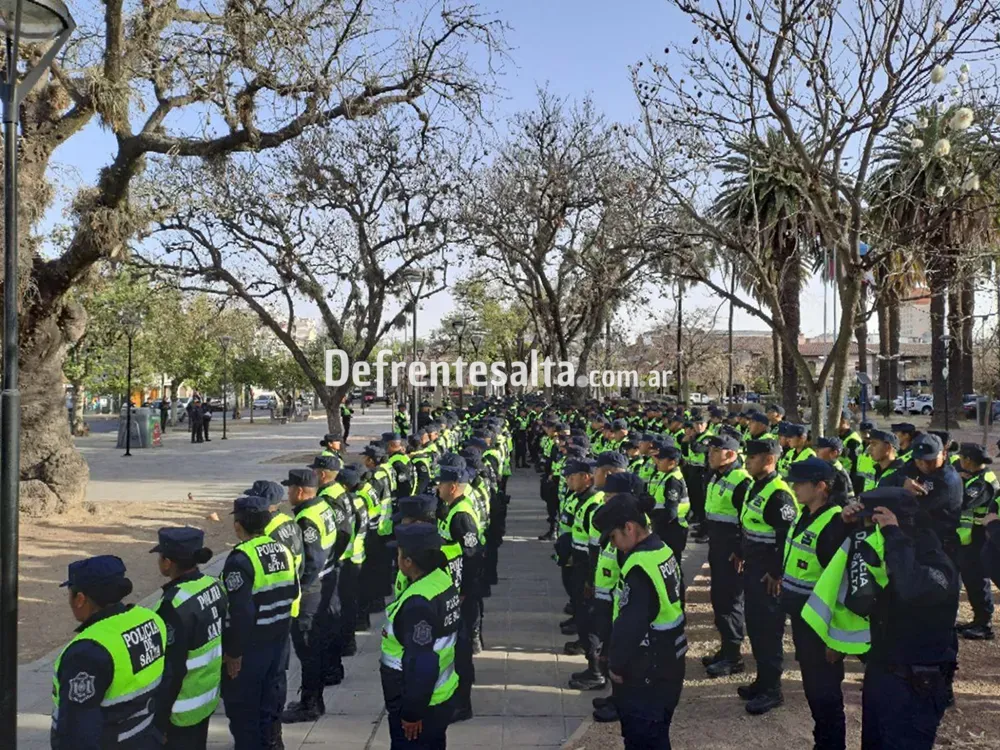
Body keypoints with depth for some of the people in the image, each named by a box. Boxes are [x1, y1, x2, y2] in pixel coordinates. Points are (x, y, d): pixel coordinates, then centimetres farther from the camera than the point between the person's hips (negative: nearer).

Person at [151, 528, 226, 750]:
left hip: (182, 706, -8)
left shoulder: (177, 605, -26)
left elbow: (171, 669, -23)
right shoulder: (214, 586, -3)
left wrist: (158, 719, -14)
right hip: (208, 694, 8)